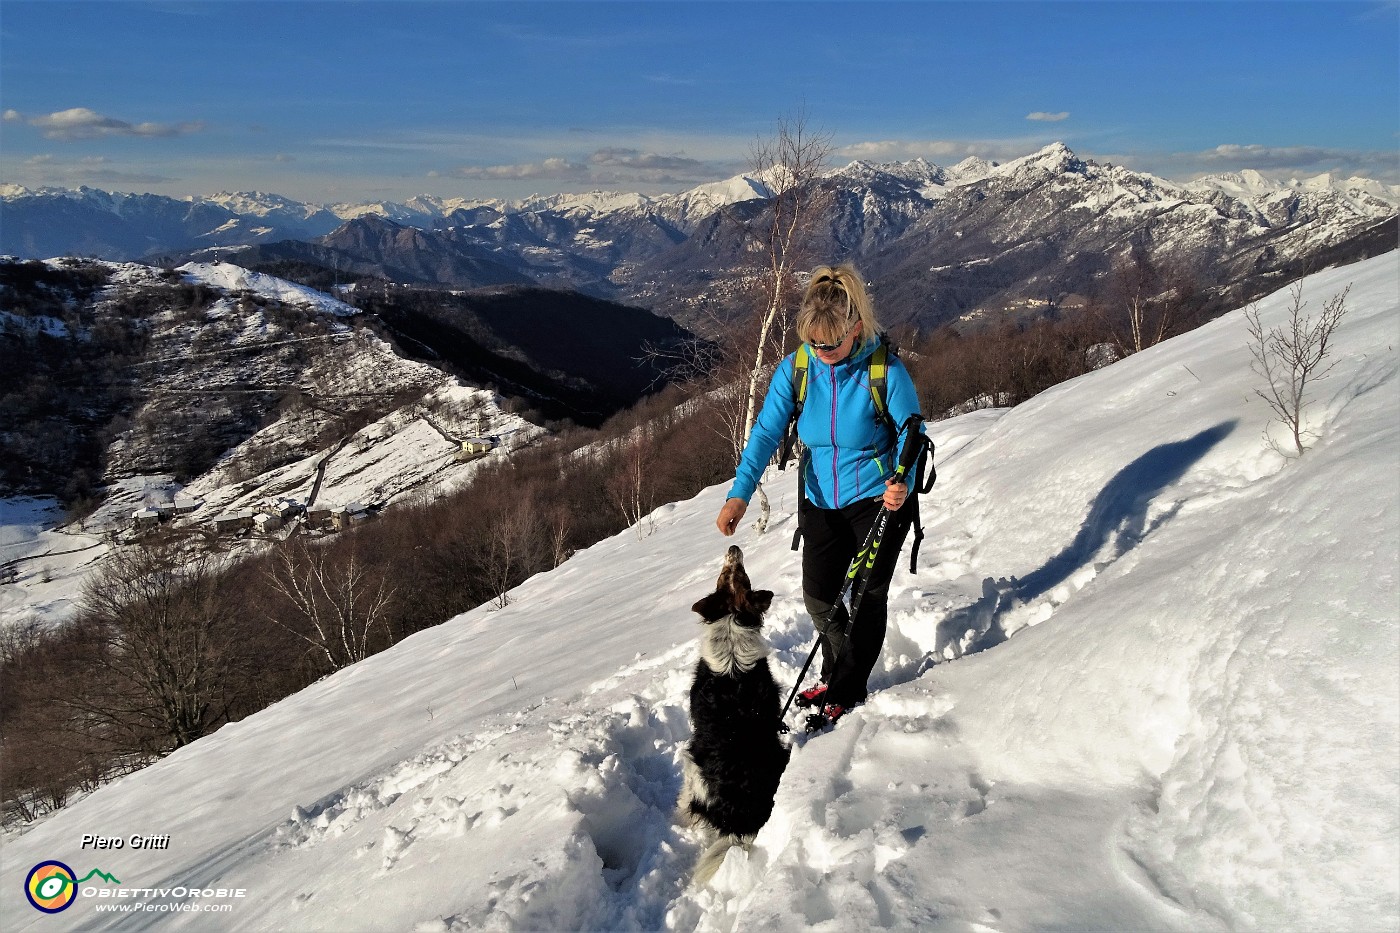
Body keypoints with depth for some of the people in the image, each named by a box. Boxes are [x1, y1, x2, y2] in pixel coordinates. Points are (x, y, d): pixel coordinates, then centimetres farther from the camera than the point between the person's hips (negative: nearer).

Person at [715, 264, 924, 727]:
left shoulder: (886, 372, -21)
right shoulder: (795, 368, -12)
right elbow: (766, 432, -15)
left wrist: (903, 482, -38)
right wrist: (740, 493, -27)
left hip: (878, 498, -3)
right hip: (821, 500, 4)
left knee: (866, 593, 2)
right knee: (818, 593, 4)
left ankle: (848, 689, 21)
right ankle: (838, 672, 32)